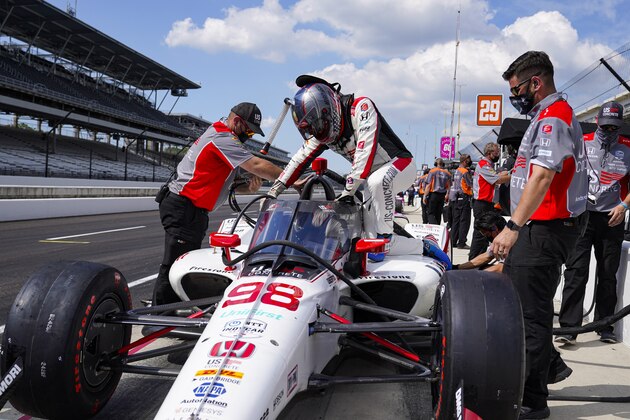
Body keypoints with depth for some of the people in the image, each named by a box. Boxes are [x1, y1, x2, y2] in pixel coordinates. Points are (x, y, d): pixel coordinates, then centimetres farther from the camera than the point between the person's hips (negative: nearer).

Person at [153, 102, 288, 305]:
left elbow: (221, 182, 16)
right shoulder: (222, 138, -12)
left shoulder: (218, 135, 20)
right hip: (185, 209, -11)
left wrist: (247, 187, -2)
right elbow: (257, 165, -21)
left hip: (187, 208, 11)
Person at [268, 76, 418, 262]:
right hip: (371, 178, 8)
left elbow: (366, 150, -33)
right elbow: (301, 159, 3)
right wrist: (275, 190, -2)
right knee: (372, 237, -2)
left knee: (377, 181, -42)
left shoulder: (361, 107, -23)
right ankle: (422, 247, 16)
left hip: (401, 163, -8)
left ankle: (384, 235, -25)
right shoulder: (322, 132, 0)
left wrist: (349, 189, -34)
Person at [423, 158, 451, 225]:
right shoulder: (447, 173, 6)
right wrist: (447, 196, 19)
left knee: (431, 213, -2)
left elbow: (428, 185, -10)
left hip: (433, 194, -4)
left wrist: (425, 196, -7)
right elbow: (449, 186, 7)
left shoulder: (432, 171, -6)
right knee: (438, 214, 13)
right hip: (442, 196, 4)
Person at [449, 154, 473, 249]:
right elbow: (471, 184, -14)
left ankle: (453, 241, 13)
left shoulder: (457, 171, 16)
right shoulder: (465, 171, -12)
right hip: (464, 198, -9)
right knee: (464, 221, -6)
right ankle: (461, 243, -8)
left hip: (456, 198, 9)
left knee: (456, 220, 11)